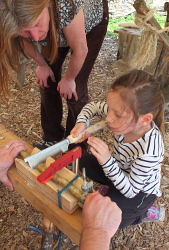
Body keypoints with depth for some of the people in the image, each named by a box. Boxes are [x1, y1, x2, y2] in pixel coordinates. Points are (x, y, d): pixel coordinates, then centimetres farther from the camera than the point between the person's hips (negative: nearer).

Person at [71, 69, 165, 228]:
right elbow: (93, 106, -8)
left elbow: (130, 191, -31)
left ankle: (144, 213, 10)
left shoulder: (149, 152, -42)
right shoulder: (124, 117, -26)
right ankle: (112, 187, 20)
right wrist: (81, 123, -29)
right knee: (85, 162, 9)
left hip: (140, 190, -6)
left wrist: (107, 161, -45)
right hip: (121, 171, 6)